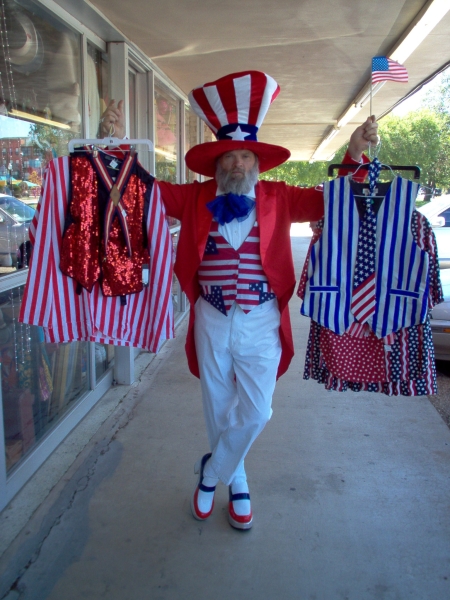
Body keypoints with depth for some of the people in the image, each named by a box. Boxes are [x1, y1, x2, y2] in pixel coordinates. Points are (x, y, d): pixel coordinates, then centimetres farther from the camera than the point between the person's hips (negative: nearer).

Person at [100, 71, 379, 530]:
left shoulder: (278, 198, 3)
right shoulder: (196, 198, 3)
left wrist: (354, 153, -12)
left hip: (261, 323, 0)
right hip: (211, 321, 1)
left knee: (254, 412, -2)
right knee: (219, 411, 13)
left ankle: (210, 473, 26)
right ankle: (236, 484, 38)